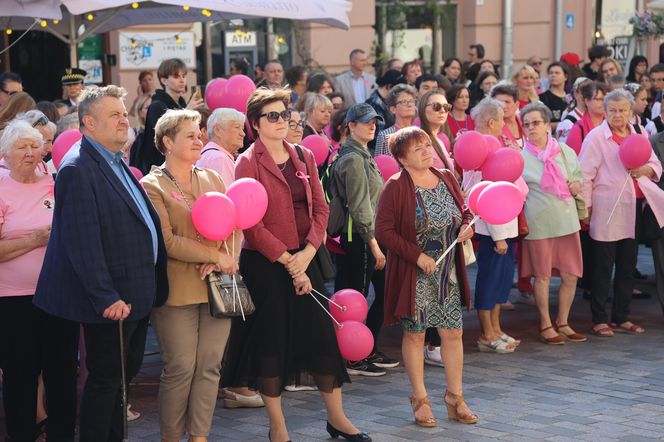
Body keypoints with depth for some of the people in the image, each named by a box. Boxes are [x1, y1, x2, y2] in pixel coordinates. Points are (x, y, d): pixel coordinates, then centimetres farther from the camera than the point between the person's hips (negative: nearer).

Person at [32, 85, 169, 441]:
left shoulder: (118, 165, 13)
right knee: (105, 381, 1)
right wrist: (106, 298, -25)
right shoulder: (78, 169, -18)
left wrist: (152, 288, 15)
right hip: (112, 301, -9)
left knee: (125, 373, 18)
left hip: (136, 296, 9)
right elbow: (82, 241, -23)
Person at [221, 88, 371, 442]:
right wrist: (288, 263, -14)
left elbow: (320, 208, 7)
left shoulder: (304, 157, 9)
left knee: (322, 334, 6)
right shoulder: (248, 163, -7)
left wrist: (307, 253, -8)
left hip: (303, 258, 5)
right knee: (271, 342, 2)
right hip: (264, 264, -5)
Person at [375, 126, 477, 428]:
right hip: (414, 275, -5)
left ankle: (455, 397, 20)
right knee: (415, 334, 5)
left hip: (448, 272, 5)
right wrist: (417, 255, -19)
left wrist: (467, 226, -4)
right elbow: (384, 231, -15)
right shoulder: (396, 187, -12)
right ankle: (420, 400, 18)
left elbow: (464, 212, 19)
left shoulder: (447, 179, 5)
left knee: (453, 333, 6)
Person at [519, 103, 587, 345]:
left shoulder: (566, 152, 7)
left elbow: (578, 181, 17)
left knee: (571, 276, 5)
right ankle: (546, 326, 16)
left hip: (567, 220, 3)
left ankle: (563, 323, 21)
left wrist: (575, 186, -3)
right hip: (538, 222, -3)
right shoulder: (520, 156, -2)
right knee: (542, 276, 3)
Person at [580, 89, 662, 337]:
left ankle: (621, 318, 21)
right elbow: (585, 174, -7)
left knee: (628, 267, 11)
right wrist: (585, 207, -12)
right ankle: (599, 319, 7)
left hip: (633, 210, 6)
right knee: (603, 268, -1)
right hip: (606, 212, -6)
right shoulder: (596, 137, -4)